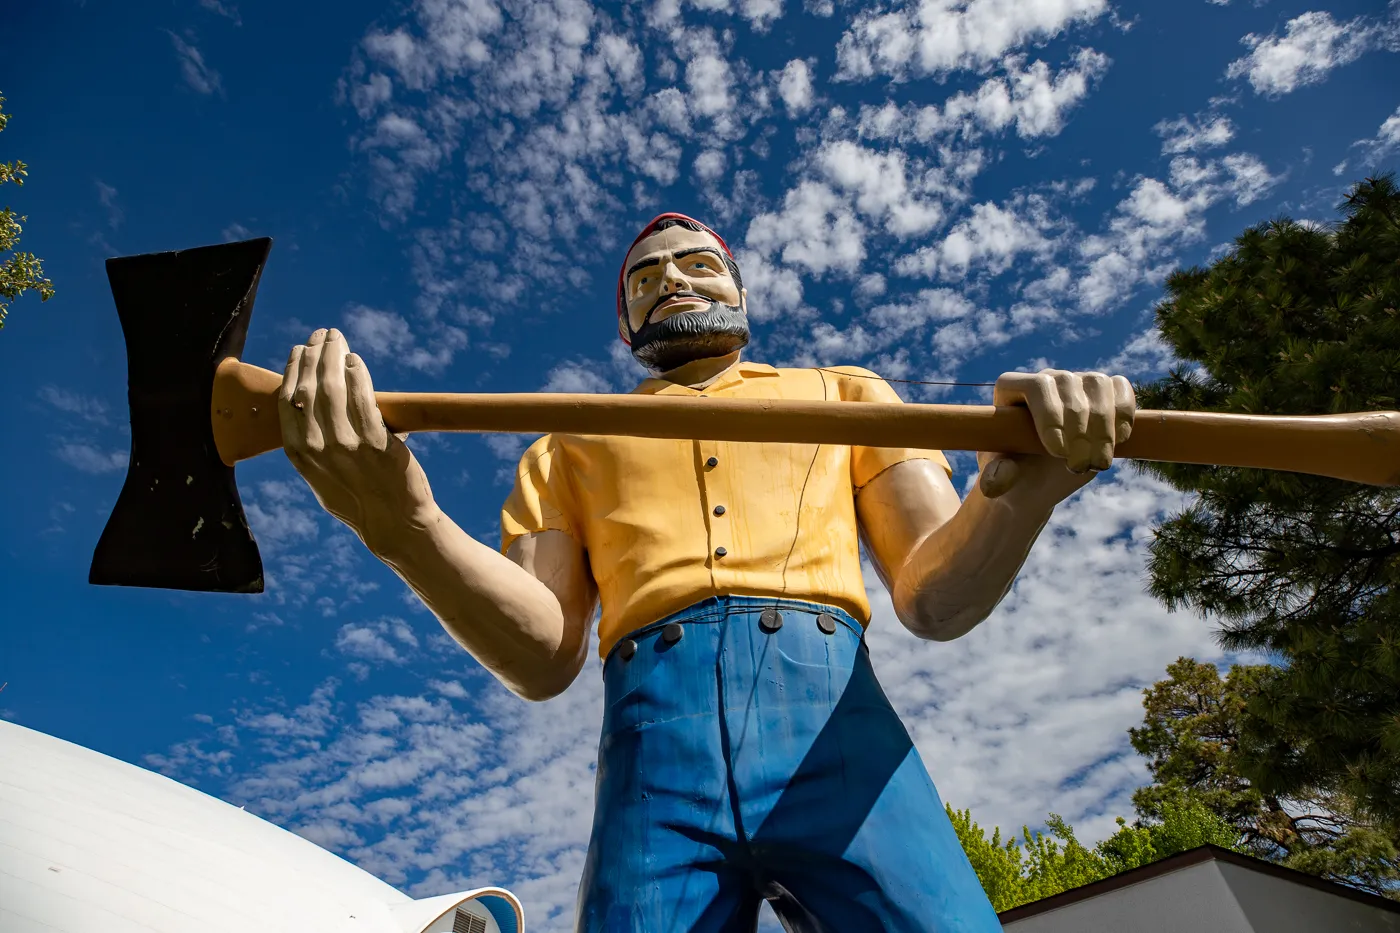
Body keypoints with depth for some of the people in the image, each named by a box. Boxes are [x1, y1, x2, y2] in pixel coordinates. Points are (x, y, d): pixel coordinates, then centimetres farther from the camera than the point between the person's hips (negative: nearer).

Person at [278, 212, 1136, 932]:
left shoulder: (846, 393, 21)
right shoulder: (573, 444, 22)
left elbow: (934, 596, 9)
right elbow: (542, 657, 8)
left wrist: (1024, 487, -14)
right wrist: (401, 519, -10)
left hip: (832, 718, 0)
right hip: (653, 741, 1)